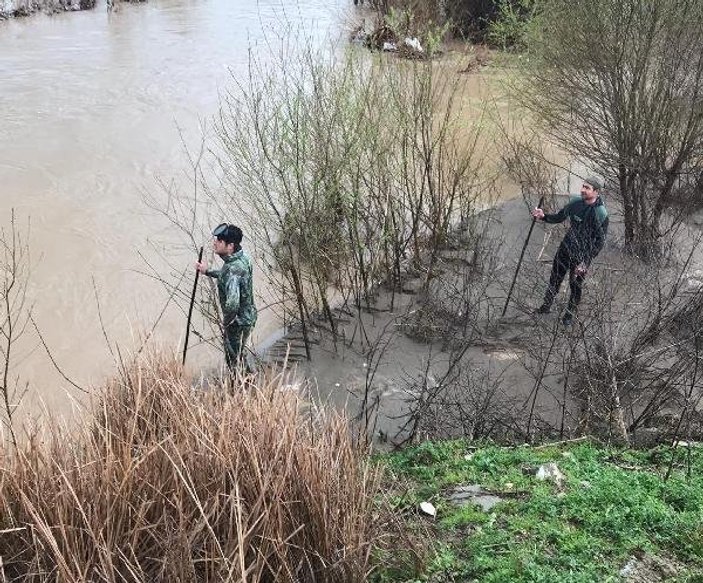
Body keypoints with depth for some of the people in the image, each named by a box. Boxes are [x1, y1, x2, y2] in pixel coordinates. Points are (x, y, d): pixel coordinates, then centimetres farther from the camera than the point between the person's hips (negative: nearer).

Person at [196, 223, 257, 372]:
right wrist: (208, 272, 17)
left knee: (233, 359, 11)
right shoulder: (242, 257, -5)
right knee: (237, 354, 28)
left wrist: (226, 321, -26)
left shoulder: (233, 268, -34)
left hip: (238, 322, -9)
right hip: (248, 315, 9)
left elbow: (232, 304, -44)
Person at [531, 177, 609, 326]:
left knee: (576, 285, 10)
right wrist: (544, 217, -9)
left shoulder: (601, 214, -21)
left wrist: (585, 262, -22)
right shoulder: (576, 202, -5)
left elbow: (600, 241, -18)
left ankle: (570, 314, 32)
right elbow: (559, 217, 10)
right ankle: (546, 306, 36)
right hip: (566, 247, 5)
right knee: (555, 278, 16)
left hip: (582, 254, -5)